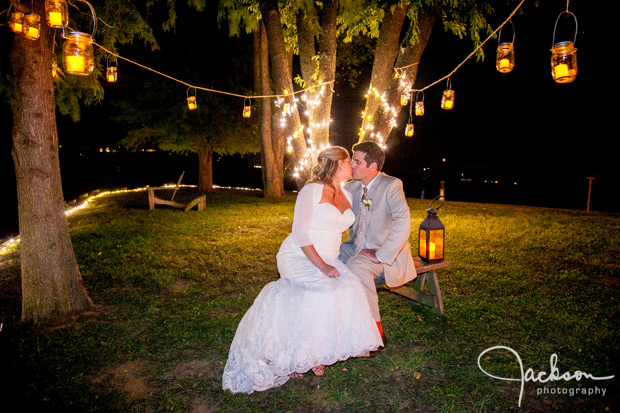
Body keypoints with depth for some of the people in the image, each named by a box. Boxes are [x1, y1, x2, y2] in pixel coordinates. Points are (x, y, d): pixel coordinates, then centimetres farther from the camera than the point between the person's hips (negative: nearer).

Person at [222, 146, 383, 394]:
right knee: (325, 291, -32)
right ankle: (296, 355, -14)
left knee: (350, 289, -22)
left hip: (328, 260, 7)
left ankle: (317, 352, -8)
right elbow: (299, 233, -14)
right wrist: (321, 265, -22)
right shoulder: (311, 190, -8)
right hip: (300, 257, -6)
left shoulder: (347, 196, 13)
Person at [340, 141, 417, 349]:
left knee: (356, 266, -34)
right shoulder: (351, 187, 6)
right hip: (357, 249, 7)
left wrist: (381, 255, -30)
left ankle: (376, 330, -18)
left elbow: (403, 222, -28)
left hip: (388, 256, -6)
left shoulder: (391, 185, -14)